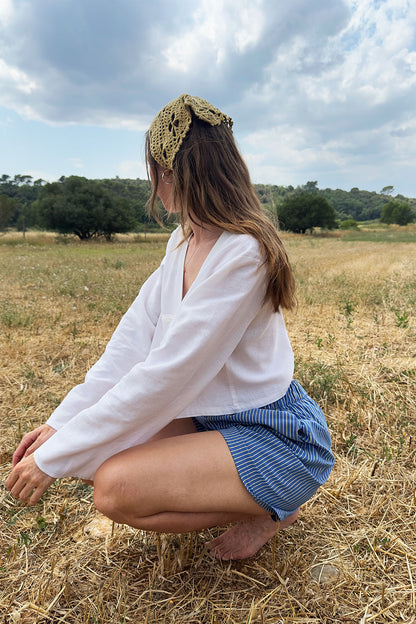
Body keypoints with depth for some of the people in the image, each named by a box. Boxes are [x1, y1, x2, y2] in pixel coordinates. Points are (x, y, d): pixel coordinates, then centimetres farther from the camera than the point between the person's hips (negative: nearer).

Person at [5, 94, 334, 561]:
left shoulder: (243, 254, -26)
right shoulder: (183, 242, 3)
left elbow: (163, 375, -27)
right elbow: (133, 338, -2)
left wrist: (54, 458, -18)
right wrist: (61, 422, -5)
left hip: (277, 437, -8)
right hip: (214, 416, 8)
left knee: (115, 486, -22)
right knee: (96, 453, -2)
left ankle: (268, 509, 2)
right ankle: (240, 496, 12)